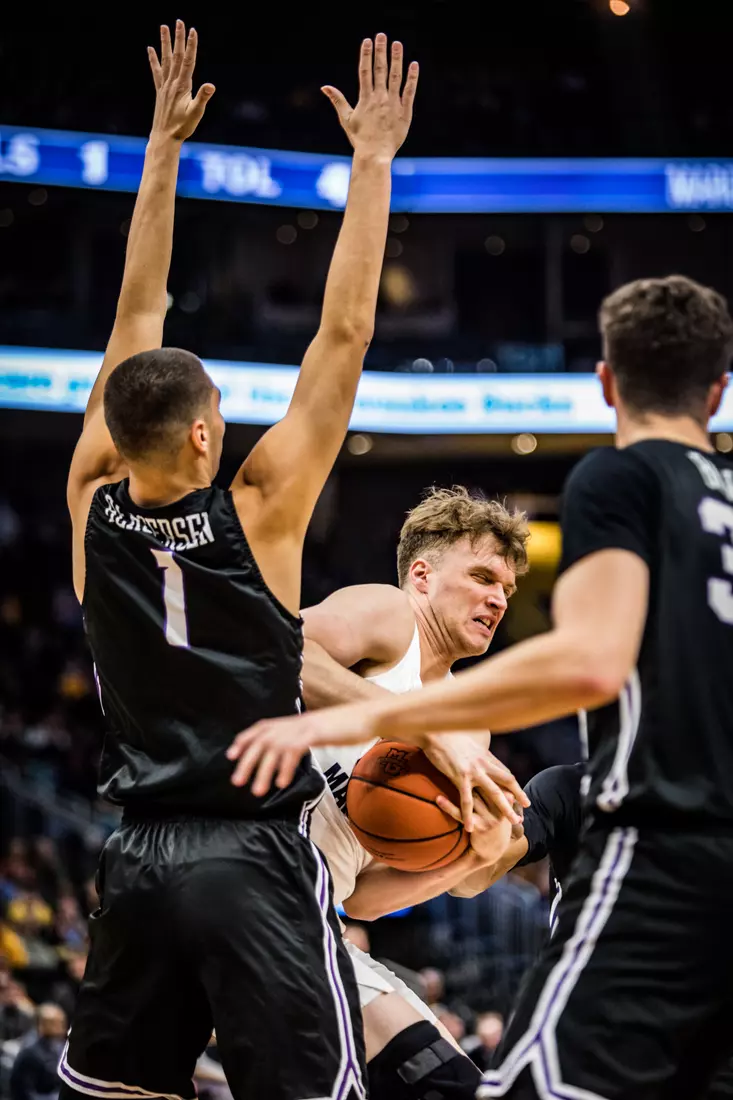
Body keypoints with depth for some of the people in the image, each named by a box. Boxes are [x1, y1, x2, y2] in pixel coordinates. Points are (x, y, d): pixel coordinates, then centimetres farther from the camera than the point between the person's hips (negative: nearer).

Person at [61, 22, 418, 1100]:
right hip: (257, 858, -5)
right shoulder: (258, 513, -11)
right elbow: (344, 334, -9)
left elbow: (136, 321, 8)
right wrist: (374, 159, -4)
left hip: (139, 856, 5)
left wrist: (163, 151, 14)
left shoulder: (94, 512, 0)